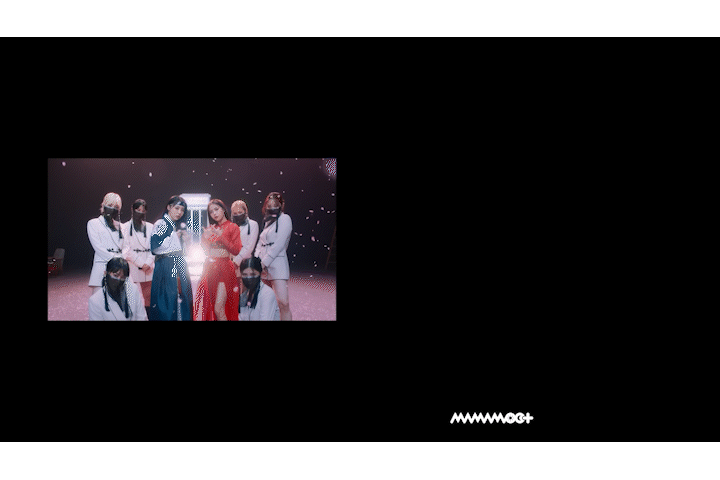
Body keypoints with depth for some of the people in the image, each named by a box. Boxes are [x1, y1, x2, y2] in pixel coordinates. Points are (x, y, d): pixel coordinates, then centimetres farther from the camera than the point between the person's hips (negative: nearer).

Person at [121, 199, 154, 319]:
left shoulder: (150, 227, 14)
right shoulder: (125, 227, 5)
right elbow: (126, 250, -1)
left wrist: (148, 263, -8)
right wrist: (140, 264, -7)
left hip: (148, 268, 3)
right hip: (133, 269, -3)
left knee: (148, 300, -1)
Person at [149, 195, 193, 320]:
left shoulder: (178, 226, 19)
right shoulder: (161, 224, -4)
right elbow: (155, 247, -16)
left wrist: (184, 239, 7)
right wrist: (174, 237, -11)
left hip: (179, 266, 7)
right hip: (166, 267, -7)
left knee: (182, 298, 1)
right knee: (168, 297, -9)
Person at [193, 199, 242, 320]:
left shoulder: (232, 227, 1)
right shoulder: (210, 228, 15)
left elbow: (236, 250, -7)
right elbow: (206, 250, 16)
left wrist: (221, 237, -13)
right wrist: (205, 238, -1)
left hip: (224, 268, -5)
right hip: (210, 268, 5)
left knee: (218, 309, -12)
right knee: (208, 306, 0)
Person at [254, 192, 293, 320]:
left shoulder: (284, 218, -1)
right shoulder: (268, 221, 21)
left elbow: (279, 245, -10)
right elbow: (260, 244, 18)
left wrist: (264, 263, -11)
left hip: (277, 264, -7)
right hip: (263, 266, 7)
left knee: (283, 303, -17)